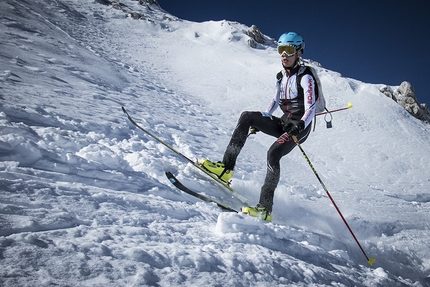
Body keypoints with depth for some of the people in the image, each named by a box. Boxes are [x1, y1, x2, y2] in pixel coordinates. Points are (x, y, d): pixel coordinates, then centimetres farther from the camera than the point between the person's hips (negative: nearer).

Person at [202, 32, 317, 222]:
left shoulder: (305, 77, -12)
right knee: (247, 116, -15)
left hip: (299, 127, -7)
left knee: (273, 153, -31)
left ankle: (265, 208, -29)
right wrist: (261, 120, 10)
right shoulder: (281, 76, 10)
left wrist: (299, 126, -40)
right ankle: (226, 168, -19)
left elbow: (310, 110, -21)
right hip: (283, 123, 7)